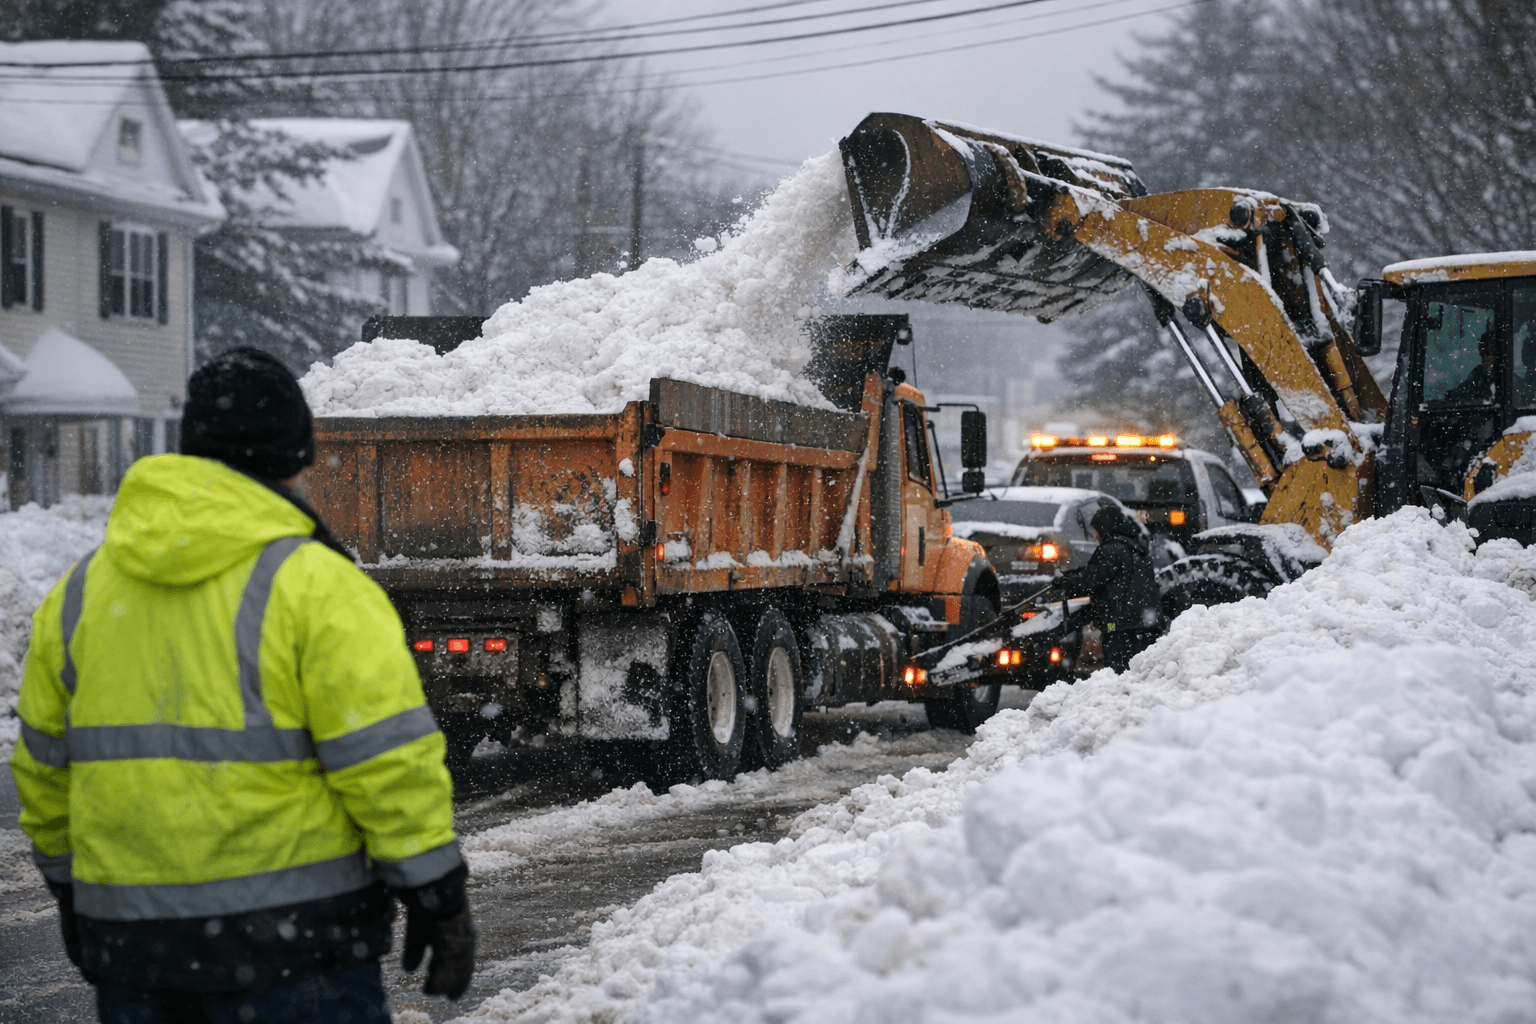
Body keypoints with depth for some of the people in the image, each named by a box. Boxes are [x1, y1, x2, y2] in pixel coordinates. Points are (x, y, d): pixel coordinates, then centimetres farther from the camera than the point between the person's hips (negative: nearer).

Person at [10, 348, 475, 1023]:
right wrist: (437, 896, -6)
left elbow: (44, 765, 17)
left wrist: (69, 884, 28)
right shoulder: (314, 586, -9)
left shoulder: (80, 592, 10)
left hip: (128, 938, 5)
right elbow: (386, 754, -13)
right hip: (290, 937, -5)